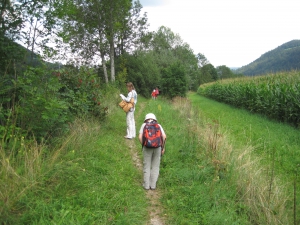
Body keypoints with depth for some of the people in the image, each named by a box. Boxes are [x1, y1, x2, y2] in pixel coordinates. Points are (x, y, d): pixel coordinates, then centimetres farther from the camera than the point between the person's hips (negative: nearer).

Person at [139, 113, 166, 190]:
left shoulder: (144, 125, 12)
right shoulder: (158, 125, 13)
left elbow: (140, 137, -1)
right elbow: (164, 136, -2)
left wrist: (143, 146, 11)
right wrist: (163, 148, 7)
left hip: (147, 147, -1)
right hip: (157, 147, 1)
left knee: (147, 166, 14)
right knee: (155, 167, 15)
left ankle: (146, 185, 16)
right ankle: (153, 185, 15)